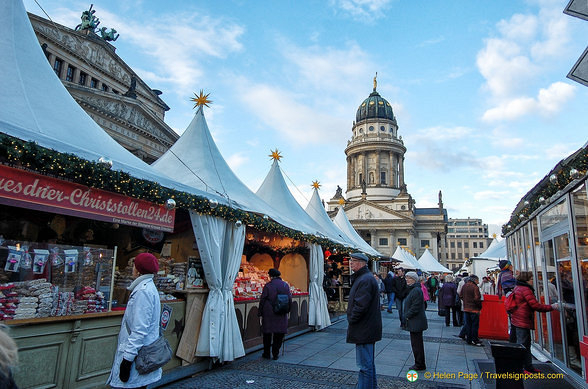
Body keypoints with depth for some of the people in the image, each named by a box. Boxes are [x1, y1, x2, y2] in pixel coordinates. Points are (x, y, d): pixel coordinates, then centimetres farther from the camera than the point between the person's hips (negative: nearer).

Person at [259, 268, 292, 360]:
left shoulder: (268, 286, -9)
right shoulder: (286, 285, 2)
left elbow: (262, 300, -6)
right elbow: (290, 300, 7)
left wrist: (259, 312, 3)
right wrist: (287, 310, 17)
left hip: (269, 313, -2)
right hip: (282, 314, 3)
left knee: (267, 333, 11)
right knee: (279, 333, 12)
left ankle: (266, 353, 18)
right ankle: (275, 353, 15)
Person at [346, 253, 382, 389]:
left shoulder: (365, 280, -20)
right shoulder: (362, 278, 15)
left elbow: (361, 305, -26)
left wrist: (351, 320, -13)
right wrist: (352, 320, 15)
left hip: (364, 330, -11)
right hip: (367, 329, 11)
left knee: (365, 364, -4)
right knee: (369, 362, 22)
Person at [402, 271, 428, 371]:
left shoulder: (416, 290, -19)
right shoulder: (412, 290, 14)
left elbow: (415, 307, -22)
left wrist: (407, 316, -15)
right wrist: (407, 316, 14)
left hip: (416, 322, -10)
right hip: (414, 322, 10)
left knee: (416, 343, -2)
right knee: (417, 343, 17)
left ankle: (419, 365, 8)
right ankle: (420, 364, 26)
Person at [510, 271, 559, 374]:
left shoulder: (517, 288, 15)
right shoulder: (526, 290, -16)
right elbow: (535, 305, -17)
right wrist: (551, 307, -8)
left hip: (518, 321, 10)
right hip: (523, 322, -10)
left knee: (526, 344, 17)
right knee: (522, 345, -5)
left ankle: (529, 366, 25)